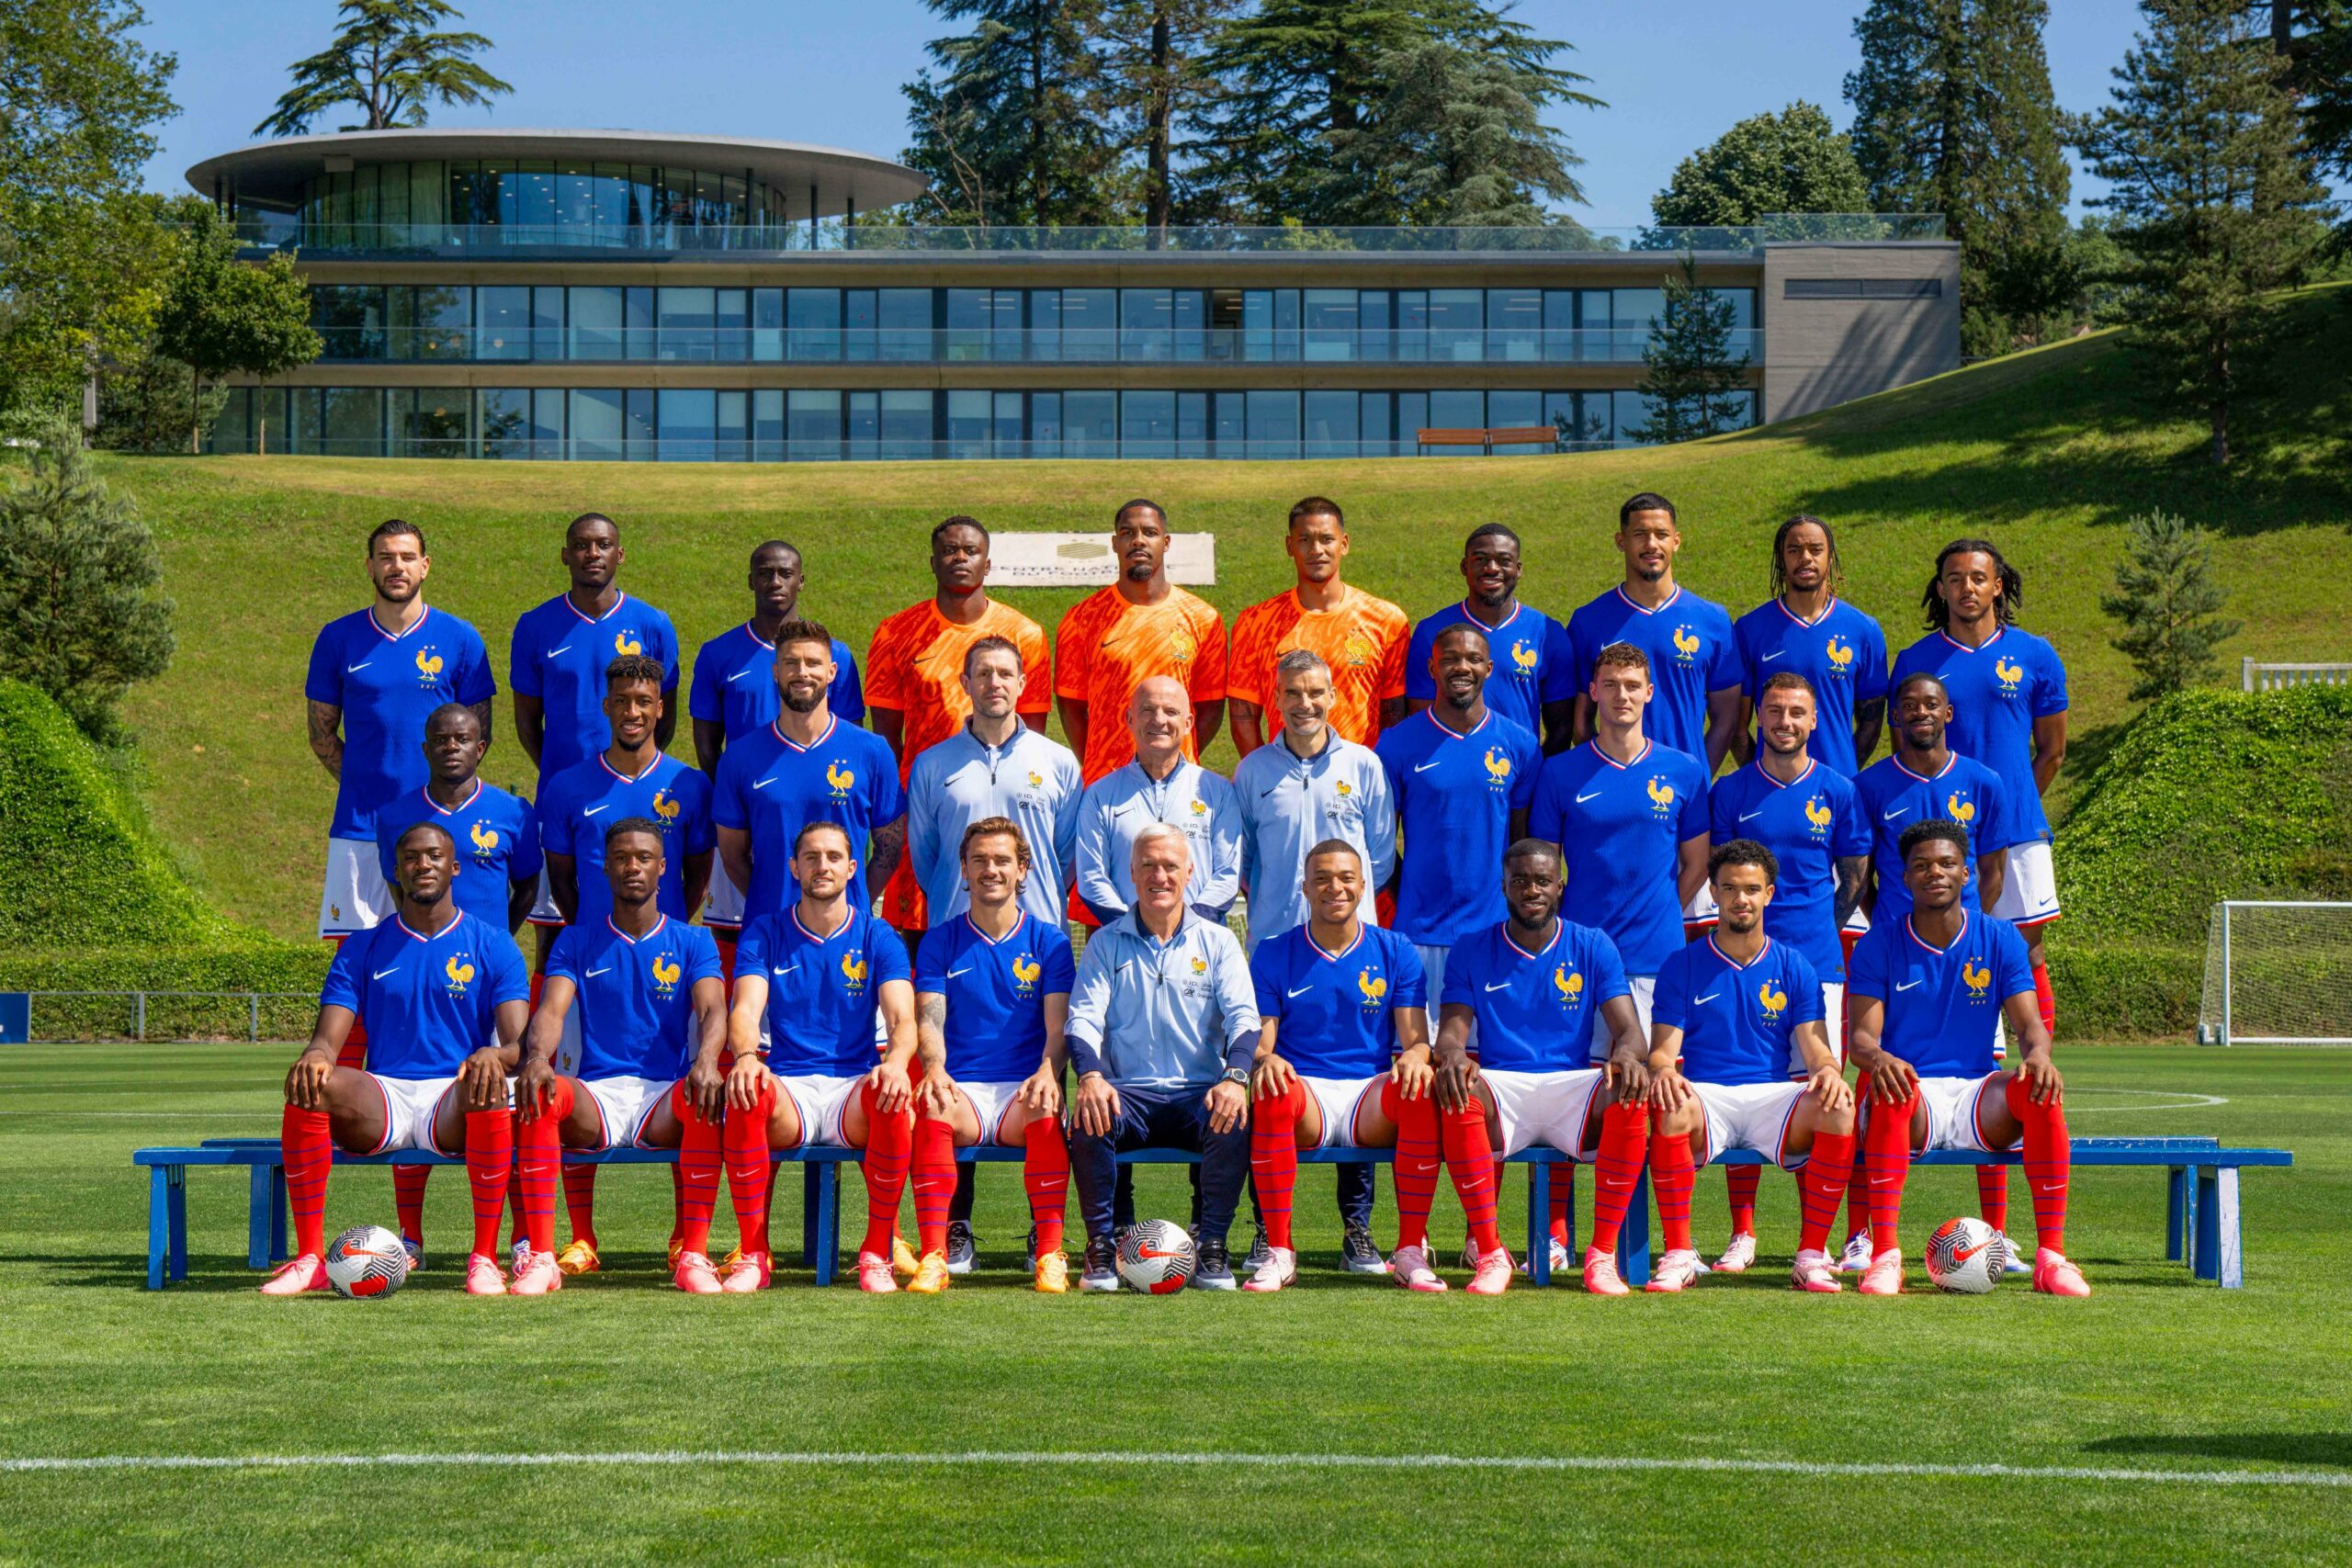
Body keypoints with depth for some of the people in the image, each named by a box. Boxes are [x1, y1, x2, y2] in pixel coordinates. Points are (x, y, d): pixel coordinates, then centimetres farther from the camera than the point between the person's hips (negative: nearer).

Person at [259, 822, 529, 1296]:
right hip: (382, 1101, 2)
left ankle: (484, 1259, -31)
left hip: (455, 1103, -2)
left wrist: (495, 1055, -29)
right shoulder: (362, 948, 14)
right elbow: (328, 1038, 5)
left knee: (489, 1088, -37)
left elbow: (519, 1043, -2)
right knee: (310, 1086, -29)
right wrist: (315, 1057, -22)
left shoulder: (493, 947, 8)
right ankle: (309, 1259, -25)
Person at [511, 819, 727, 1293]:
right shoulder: (576, 943, 16)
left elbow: (712, 1009, -3)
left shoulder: (693, 943, 13)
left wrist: (706, 1061, -28)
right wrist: (538, 1057, -24)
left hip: (665, 1097, -1)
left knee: (705, 1094, -36)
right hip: (596, 1095, 1)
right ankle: (541, 1259, -35)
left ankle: (693, 1255, -33)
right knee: (541, 1091, -33)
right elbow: (551, 1009, 1)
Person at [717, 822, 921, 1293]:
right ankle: (753, 1254, -25)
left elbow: (902, 1019, -4)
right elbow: (745, 1010, -4)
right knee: (747, 1088, -35)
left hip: (855, 1087, 0)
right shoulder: (764, 935, 11)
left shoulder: (878, 939, 9)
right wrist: (746, 1056, -29)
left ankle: (876, 1253, -19)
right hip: (788, 1088, 0)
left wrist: (896, 1060, -29)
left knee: (893, 1098, -35)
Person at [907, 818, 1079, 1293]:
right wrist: (934, 1068, -20)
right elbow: (928, 1020, 2)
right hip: (961, 1090, 0)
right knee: (932, 1103, -35)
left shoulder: (1050, 942, 11)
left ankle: (1049, 1254, -31)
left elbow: (1059, 1026, 2)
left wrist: (1047, 1073, -21)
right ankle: (933, 1257, -36)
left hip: (1022, 1092, 0)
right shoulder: (941, 942, 13)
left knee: (1046, 1110, -36)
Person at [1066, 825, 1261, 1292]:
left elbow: (1243, 1017, -1)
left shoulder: (1218, 942, 11)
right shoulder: (1105, 944, 10)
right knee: (1088, 1118, -33)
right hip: (1127, 1092, 0)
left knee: (1235, 1120, -33)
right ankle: (1100, 1248, -18)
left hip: (1199, 1093, 0)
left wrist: (1235, 1077, -23)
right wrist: (1090, 1075, -24)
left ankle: (1212, 1251, -20)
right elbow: (1084, 1018, -2)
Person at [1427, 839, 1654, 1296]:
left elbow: (1628, 1030, 2)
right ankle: (1490, 1254, -30)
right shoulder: (1472, 951, 11)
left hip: (1571, 1087, 1)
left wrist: (1628, 1055, -25)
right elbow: (1452, 1030, 3)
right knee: (1458, 1093, -36)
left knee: (1630, 1097, -33)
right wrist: (1452, 1054, -25)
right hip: (1499, 1087, 0)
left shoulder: (1593, 948, 11)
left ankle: (1602, 1254, -26)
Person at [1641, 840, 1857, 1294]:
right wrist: (1663, 1071, -24)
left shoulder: (1793, 967, 14)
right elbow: (1663, 1048, 2)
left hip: (1772, 1096, 1)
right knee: (1669, 1109, -37)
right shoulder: (1682, 966, 10)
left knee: (1839, 1111, -30)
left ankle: (1811, 1255, -21)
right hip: (1704, 1096, -1)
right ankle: (1677, 1255, -28)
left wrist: (1827, 1069, -20)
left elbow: (1812, 1042, 6)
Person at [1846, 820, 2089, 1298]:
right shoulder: (1880, 944, 3)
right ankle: (1885, 1257, -40)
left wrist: (2038, 1053, -26)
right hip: (1912, 1098, -2)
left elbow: (2030, 1024, 0)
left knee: (2040, 1089, -30)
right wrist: (1878, 1058, -31)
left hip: (1976, 1096, 2)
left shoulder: (1999, 939, 7)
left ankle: (2051, 1256, -29)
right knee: (1891, 1091, -37)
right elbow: (1862, 1035, -5)